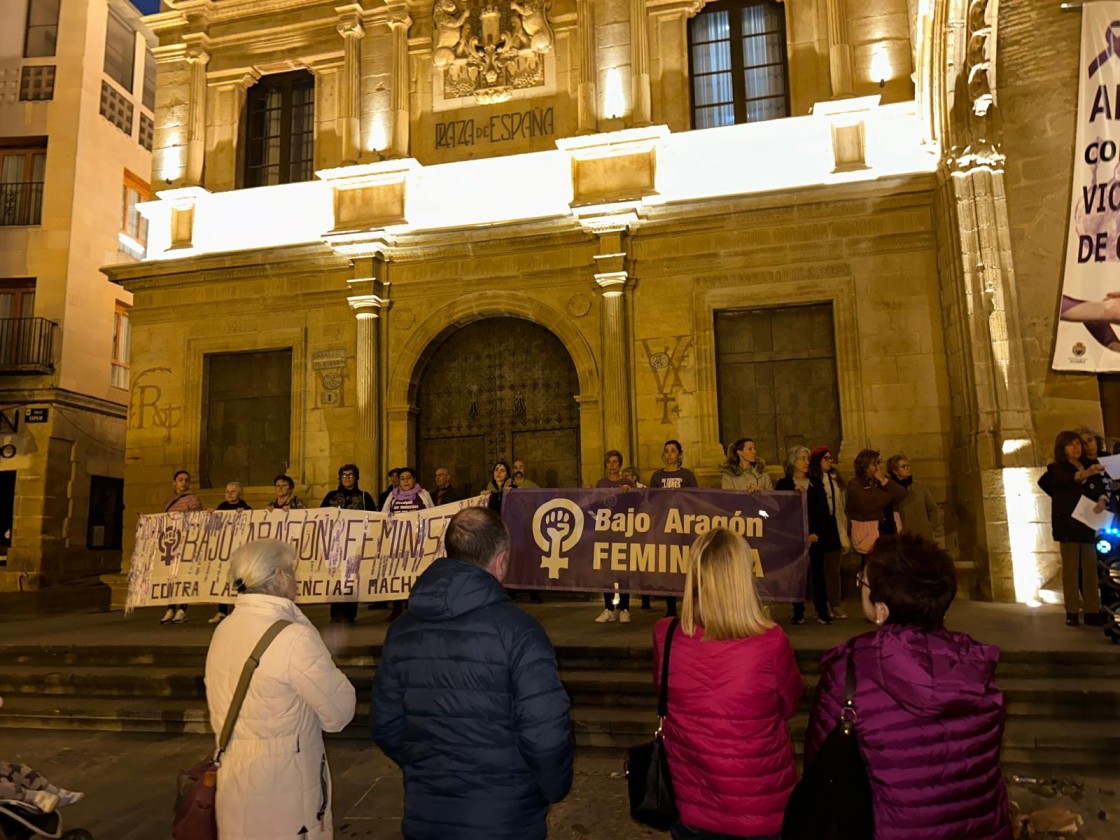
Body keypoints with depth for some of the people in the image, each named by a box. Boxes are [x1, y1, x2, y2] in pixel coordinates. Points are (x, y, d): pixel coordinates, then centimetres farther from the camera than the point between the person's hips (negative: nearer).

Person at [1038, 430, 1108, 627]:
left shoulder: (1091, 466, 11)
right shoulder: (1057, 469, -1)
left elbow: (1100, 487, 1)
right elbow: (1067, 480, -21)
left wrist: (1102, 500, -21)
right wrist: (1085, 474, -40)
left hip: (1088, 523, 4)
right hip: (1067, 524, -4)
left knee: (1090, 568, 3)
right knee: (1071, 569, -2)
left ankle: (1092, 611, 6)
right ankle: (1072, 612, 0)